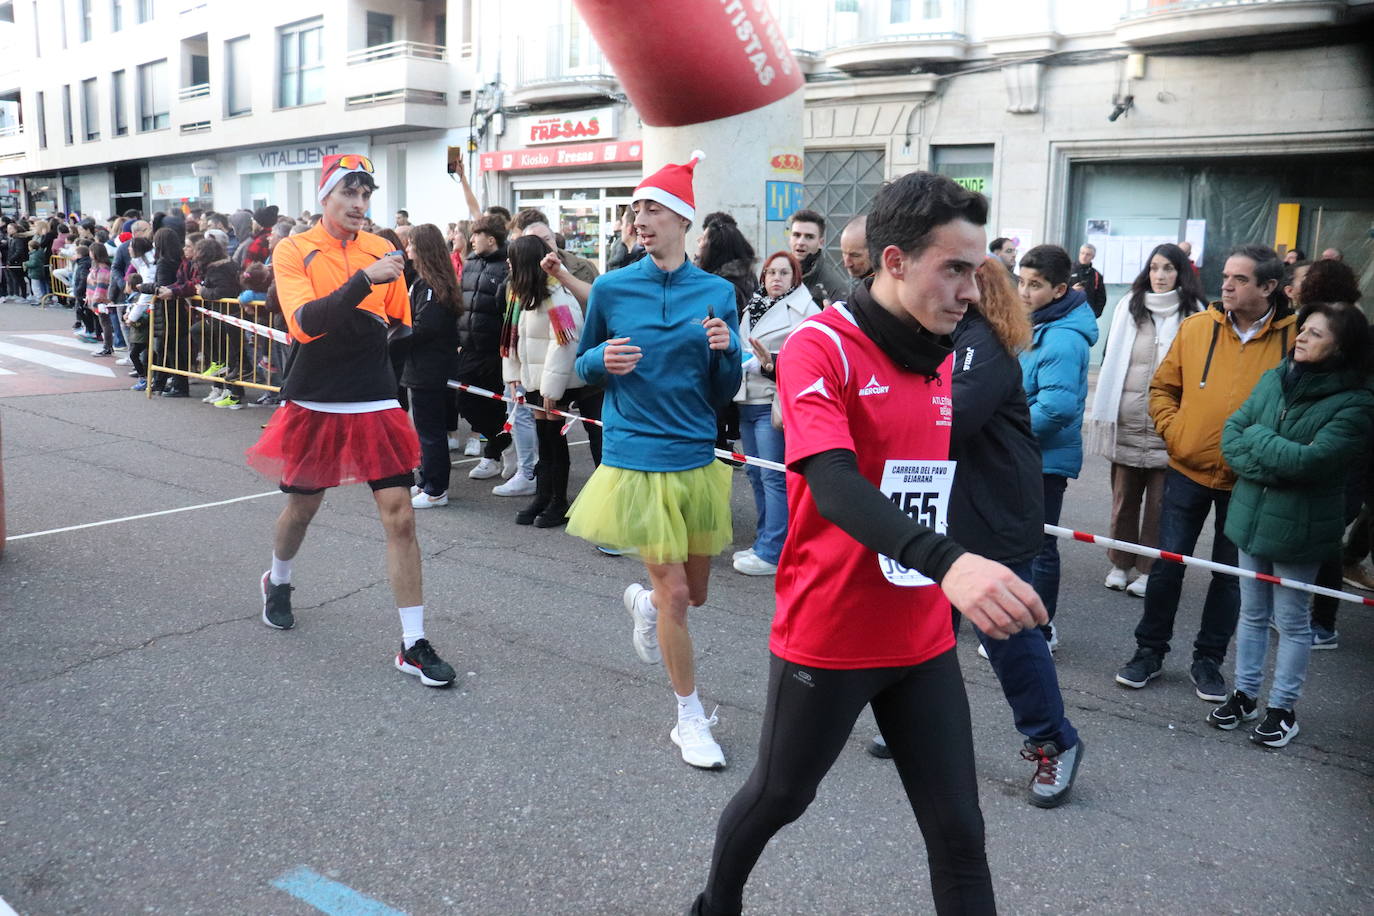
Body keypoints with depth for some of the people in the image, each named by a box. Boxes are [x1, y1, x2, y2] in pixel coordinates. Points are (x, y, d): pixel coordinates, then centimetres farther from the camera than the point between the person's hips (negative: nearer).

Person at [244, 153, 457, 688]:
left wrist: (378, 329, -5)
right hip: (313, 405, -1)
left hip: (375, 406, 1)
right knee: (302, 507, 17)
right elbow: (306, 322, -22)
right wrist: (364, 281, -30)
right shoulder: (293, 251, -4)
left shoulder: (382, 252, 3)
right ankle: (277, 583, 50)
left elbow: (401, 328, 14)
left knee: (399, 516, -7)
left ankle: (413, 645, 0)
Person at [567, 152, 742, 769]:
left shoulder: (717, 293, 1)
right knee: (675, 594, -4)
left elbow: (723, 393, 5)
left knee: (695, 594, 16)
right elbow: (583, 364, 10)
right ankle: (691, 718, 15)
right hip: (636, 459, -3)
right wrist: (603, 361, -12)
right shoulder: (611, 288, -3)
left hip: (698, 458, 3)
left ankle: (643, 602, 53)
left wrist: (726, 352, -15)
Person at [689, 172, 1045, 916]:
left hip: (923, 640, 6)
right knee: (778, 798, 17)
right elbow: (835, 486, -32)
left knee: (958, 832, 7)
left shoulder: (941, 358, 6)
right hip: (826, 637, -5)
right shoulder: (819, 346, -17)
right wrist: (946, 562, -46)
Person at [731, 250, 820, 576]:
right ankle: (764, 541, 24)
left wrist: (773, 365, -26)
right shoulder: (752, 307, 17)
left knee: (774, 477, -8)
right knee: (755, 473, 13)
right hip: (747, 400, 8)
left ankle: (772, 552, -3)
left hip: (775, 401, -8)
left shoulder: (804, 309, -5)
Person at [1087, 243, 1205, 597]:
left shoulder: (1193, 313, -2)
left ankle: (1148, 569, 16)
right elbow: (1111, 361, 9)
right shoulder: (1129, 306, 7)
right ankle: (1120, 564, 24)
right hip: (1127, 420, 3)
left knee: (1159, 500, 4)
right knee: (1124, 495, 11)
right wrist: (1104, 414, 6)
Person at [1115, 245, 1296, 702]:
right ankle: (1150, 650, 22)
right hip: (1188, 470, 1)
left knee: (1230, 573, 11)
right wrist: (1173, 431, -6)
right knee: (1168, 564, 6)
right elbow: (1163, 386, 6)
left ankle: (1208, 659, 27)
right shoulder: (1196, 327, -3)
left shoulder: (1293, 337, -8)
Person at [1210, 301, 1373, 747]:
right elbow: (1231, 434, 0)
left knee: (1290, 620, 10)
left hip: (1298, 527, -5)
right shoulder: (1274, 379, 1)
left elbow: (1309, 461, -25)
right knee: (1252, 613, 17)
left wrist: (1257, 436, -12)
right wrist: (1268, 466, -16)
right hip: (1251, 516, 5)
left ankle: (1282, 709, 25)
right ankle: (1244, 695, 32)